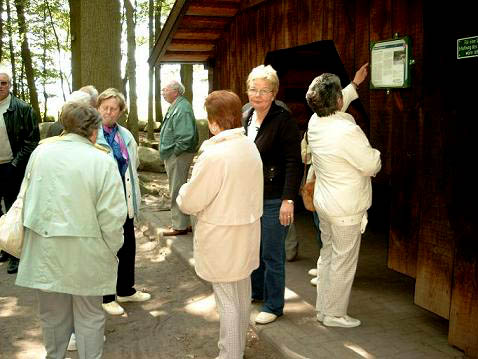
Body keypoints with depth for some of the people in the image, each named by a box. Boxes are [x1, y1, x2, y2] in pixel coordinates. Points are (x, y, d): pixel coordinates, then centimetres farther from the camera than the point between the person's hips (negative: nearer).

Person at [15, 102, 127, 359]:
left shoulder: (41, 152, -2)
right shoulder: (102, 161, -14)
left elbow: (26, 198, 8)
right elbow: (112, 215, -15)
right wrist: (112, 249, 0)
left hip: (44, 251, 4)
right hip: (85, 253, -4)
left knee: (52, 314, 22)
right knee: (89, 315, 14)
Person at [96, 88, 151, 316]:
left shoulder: (126, 136, 6)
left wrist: (133, 197, 13)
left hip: (124, 199, 6)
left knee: (128, 246, 16)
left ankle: (126, 290, 36)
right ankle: (106, 297, 25)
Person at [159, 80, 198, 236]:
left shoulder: (183, 108, -19)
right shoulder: (175, 106, 15)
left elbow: (187, 136, -28)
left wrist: (175, 151, -20)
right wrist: (168, 151, 15)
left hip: (178, 157, -11)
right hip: (173, 156, 11)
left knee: (177, 192, -2)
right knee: (177, 190, 17)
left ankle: (180, 226, 9)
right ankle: (184, 223, 28)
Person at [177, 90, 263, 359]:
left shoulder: (214, 156, -24)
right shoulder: (251, 147, -2)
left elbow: (189, 203, -18)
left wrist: (186, 191, 3)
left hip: (222, 237, -8)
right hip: (247, 231, 8)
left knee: (227, 298, 4)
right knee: (242, 290, 21)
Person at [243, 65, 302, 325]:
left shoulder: (283, 120, -14)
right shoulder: (245, 118, 7)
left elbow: (293, 162, -16)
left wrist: (288, 199, -21)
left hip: (274, 200, -7)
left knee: (272, 254, 3)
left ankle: (273, 306, 19)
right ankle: (256, 291, 39)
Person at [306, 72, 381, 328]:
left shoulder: (315, 122, -3)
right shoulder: (348, 131, -27)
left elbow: (336, 108, 21)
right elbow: (371, 166, -17)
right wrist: (375, 153, 5)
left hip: (323, 202, 8)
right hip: (346, 208, -8)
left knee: (327, 255, 20)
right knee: (344, 261, 6)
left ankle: (323, 307, 32)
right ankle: (334, 314, 19)